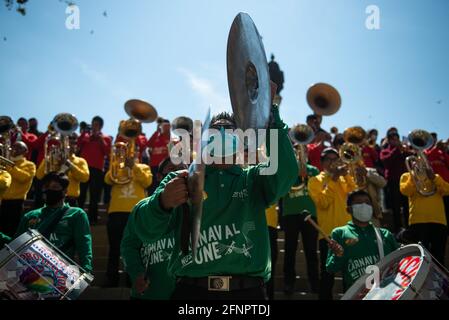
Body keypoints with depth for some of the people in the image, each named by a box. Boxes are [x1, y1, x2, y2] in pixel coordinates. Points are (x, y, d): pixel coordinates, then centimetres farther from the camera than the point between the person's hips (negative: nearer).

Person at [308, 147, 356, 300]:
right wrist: (332, 179, -11)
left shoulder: (344, 178, 16)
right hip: (328, 232, -4)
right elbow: (323, 203, -12)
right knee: (327, 274, 1)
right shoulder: (315, 181, 3)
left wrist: (346, 175, -8)